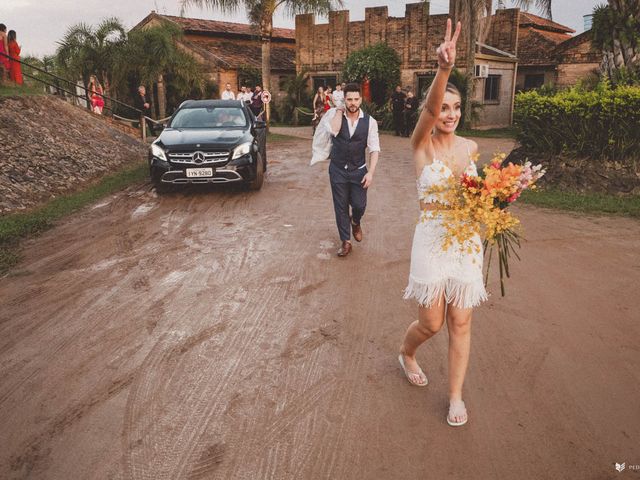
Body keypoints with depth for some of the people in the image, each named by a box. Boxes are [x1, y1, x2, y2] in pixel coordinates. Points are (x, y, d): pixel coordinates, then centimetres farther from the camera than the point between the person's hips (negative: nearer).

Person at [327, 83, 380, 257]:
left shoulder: (369, 121, -7)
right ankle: (346, 242, 24)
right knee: (340, 207, 7)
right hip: (338, 169, 0)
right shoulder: (334, 114, -7)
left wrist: (371, 172, -16)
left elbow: (374, 149, -7)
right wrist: (340, 110, -18)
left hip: (359, 170, 0)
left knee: (359, 205, -1)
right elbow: (333, 130, -28)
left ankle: (355, 222, 38)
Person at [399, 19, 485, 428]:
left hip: (467, 241, 4)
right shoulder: (422, 144, -8)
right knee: (431, 324, 6)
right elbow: (430, 109, -29)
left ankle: (456, 395, 26)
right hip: (432, 241, -3)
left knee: (460, 323, 8)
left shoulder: (471, 147, 5)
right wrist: (444, 68, -47)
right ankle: (407, 355, 42)